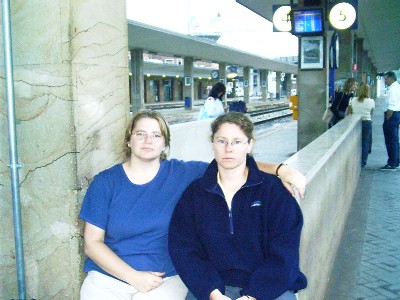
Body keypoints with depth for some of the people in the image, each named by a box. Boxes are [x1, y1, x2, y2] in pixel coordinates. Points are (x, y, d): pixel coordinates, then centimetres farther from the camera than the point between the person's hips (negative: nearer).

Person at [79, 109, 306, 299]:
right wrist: (133, 276, -12)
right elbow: (92, 243, -1)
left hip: (166, 277, 0)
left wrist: (279, 169, -16)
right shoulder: (105, 182, 0)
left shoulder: (182, 174, 2)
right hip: (108, 275, 0)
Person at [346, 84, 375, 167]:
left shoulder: (353, 100, -3)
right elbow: (371, 113, 4)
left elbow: (347, 113, -1)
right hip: (367, 122, -2)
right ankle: (362, 163, 9)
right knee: (365, 143, 6)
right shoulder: (371, 101, -5)